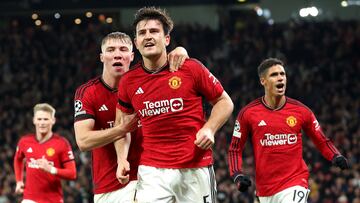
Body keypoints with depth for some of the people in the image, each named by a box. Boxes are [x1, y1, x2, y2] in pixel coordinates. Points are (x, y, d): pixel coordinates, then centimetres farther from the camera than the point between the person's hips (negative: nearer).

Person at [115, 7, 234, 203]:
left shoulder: (191, 69, -4)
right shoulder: (129, 81, 4)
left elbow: (224, 102, 6)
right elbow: (121, 122, 18)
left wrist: (209, 129, -11)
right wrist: (122, 159, 5)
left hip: (195, 168, -1)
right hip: (151, 170, 1)